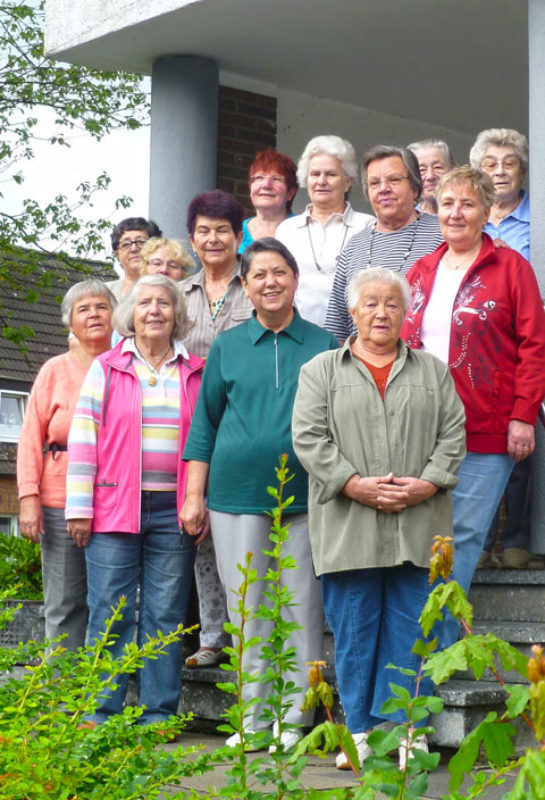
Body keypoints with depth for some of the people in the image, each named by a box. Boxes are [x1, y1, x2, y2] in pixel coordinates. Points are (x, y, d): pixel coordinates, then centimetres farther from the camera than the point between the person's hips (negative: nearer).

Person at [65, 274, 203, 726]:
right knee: (111, 614, -3)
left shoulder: (196, 373, 11)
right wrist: (80, 507, -4)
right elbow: (83, 436, 3)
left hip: (173, 511, 1)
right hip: (114, 507, -1)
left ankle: (159, 715, 9)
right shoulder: (106, 369, 7)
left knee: (165, 616, 3)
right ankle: (102, 716, 4)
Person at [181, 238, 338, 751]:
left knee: (302, 609, 2)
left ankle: (294, 720, 11)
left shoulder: (323, 344, 8)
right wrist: (194, 496, 6)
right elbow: (205, 423, 12)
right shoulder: (227, 347, 10)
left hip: (305, 495, -1)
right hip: (237, 493, 1)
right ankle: (255, 720, 12)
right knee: (247, 611, 3)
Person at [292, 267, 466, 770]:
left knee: (411, 629, 1)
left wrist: (427, 483, -8)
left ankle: (409, 730, 8)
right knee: (354, 630, 1)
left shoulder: (433, 372, 15)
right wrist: (356, 485, -11)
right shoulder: (321, 371, 9)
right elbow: (310, 438, 0)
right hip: (349, 528, -1)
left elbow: (453, 435, 9)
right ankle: (360, 731, 10)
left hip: (417, 526, 1)